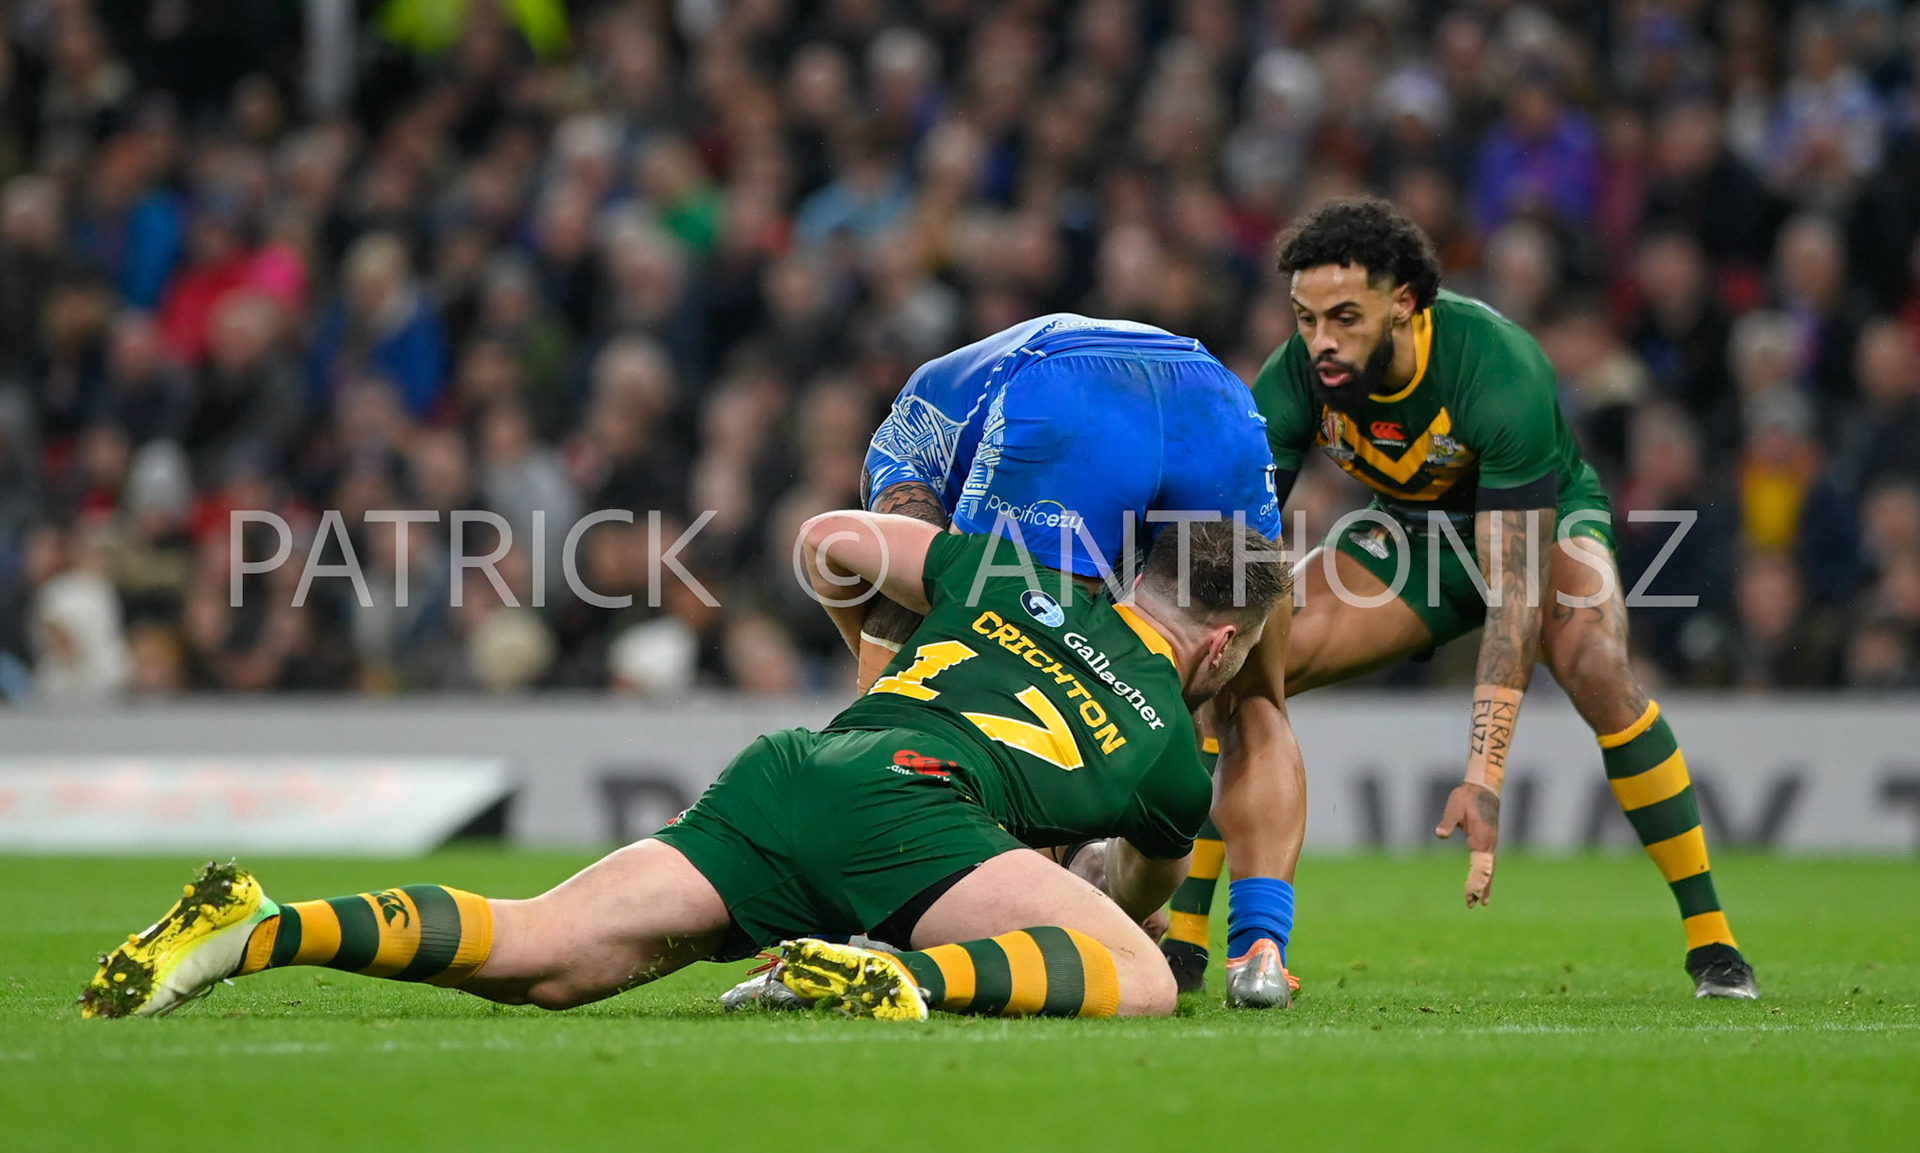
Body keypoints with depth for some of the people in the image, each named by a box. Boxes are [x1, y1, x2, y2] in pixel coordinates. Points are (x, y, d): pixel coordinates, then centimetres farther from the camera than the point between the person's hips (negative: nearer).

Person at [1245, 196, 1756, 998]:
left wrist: (1483, 778, -47)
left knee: (1597, 669, -33)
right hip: (1404, 535, 4)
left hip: (1543, 520, -4)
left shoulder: (1501, 372, -39)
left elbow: (1516, 594, -40)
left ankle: (1712, 943, -21)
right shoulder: (1293, 383, -27)